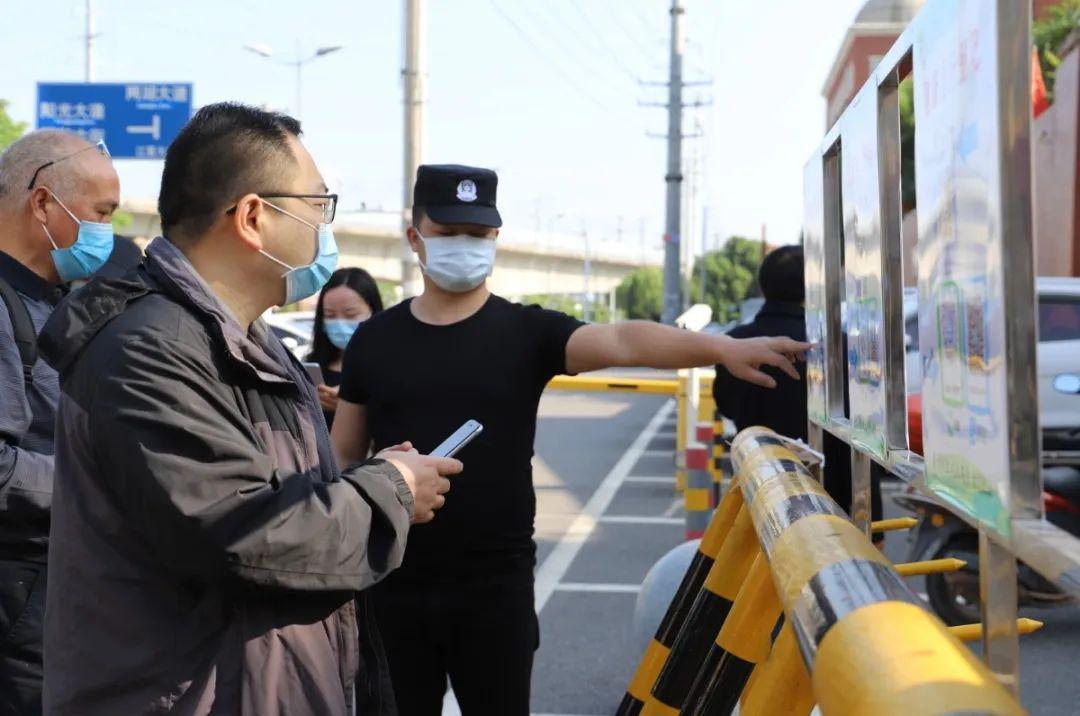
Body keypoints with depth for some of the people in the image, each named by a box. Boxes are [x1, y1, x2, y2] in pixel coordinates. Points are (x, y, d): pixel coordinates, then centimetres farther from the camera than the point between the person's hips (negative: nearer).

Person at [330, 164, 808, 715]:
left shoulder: (526, 331, -2)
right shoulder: (374, 339, 5)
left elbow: (621, 342, -19)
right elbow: (342, 459, 12)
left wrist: (722, 348, -34)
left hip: (496, 584, -1)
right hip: (395, 582, 1)